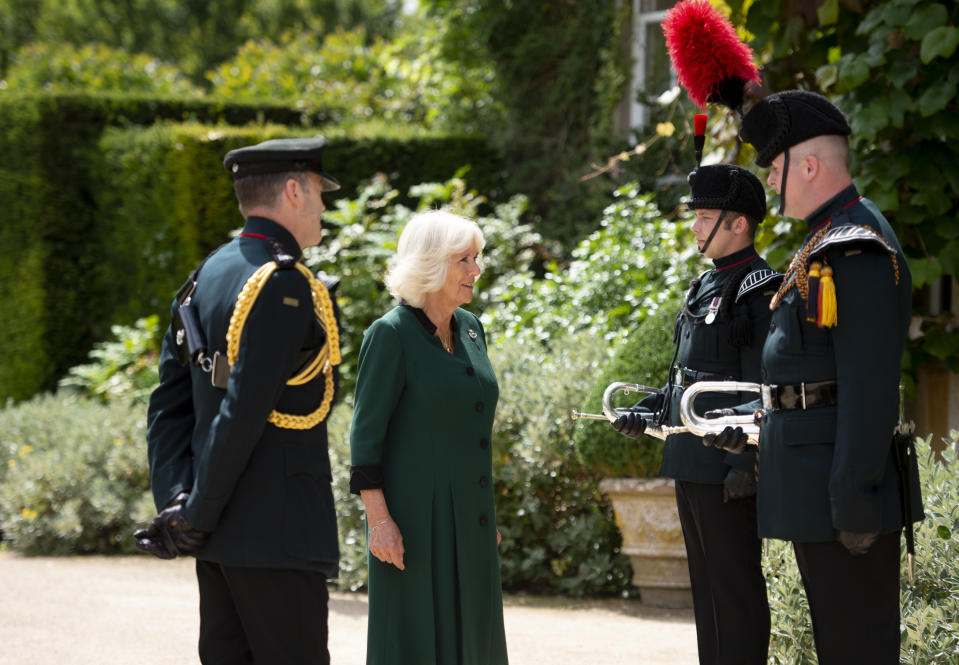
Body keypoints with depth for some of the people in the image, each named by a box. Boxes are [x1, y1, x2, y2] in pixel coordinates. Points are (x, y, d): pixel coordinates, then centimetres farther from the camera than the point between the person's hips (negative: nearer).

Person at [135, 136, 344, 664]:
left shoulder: (206, 278, 13)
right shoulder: (286, 285, -16)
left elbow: (168, 406, 11)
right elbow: (244, 410, -21)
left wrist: (175, 500, 3)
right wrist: (198, 516, -16)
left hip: (218, 538, 9)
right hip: (275, 530, -9)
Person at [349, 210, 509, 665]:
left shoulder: (469, 329, 10)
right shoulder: (392, 334, -11)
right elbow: (365, 434, -12)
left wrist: (486, 514, 17)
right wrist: (379, 519, -18)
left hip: (467, 519, 7)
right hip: (415, 520, -7)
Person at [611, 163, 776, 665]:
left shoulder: (759, 290, -13)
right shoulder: (705, 286, 16)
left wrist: (745, 464, -21)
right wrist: (648, 413, 9)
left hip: (728, 466, -10)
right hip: (691, 463, 10)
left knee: (734, 582, -5)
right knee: (706, 581, 15)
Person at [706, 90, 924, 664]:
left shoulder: (859, 250, -17)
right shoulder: (827, 243, 17)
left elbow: (870, 384, -23)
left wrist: (855, 500, -24)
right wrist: (748, 424, 25)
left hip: (841, 484, -11)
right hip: (815, 484, 11)